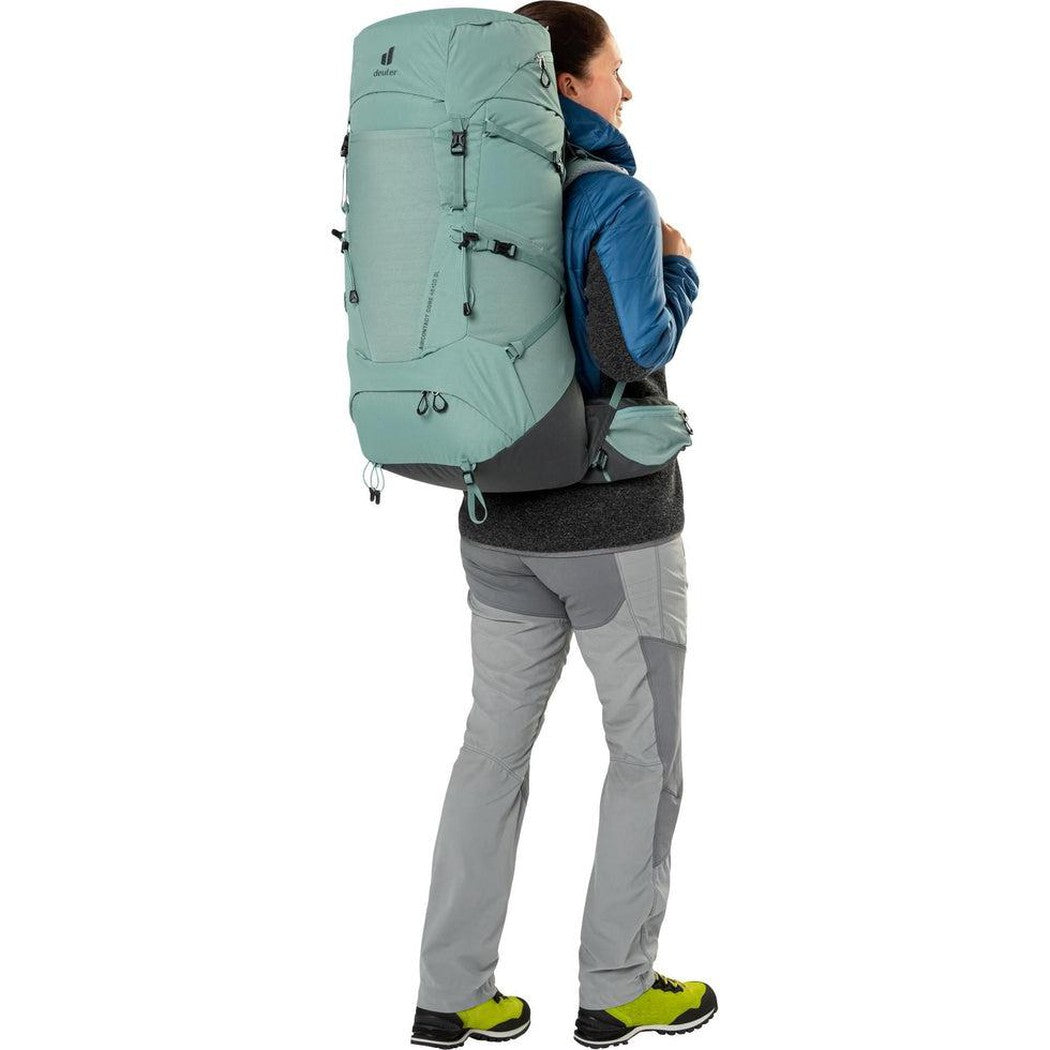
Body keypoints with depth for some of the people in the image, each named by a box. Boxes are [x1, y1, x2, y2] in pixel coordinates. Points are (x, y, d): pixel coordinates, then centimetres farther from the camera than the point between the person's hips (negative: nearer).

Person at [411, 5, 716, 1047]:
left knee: (496, 744, 13)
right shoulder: (615, 196, -16)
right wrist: (680, 273, -6)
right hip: (615, 527, -6)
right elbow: (635, 349, -26)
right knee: (647, 752, 9)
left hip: (505, 522, 7)